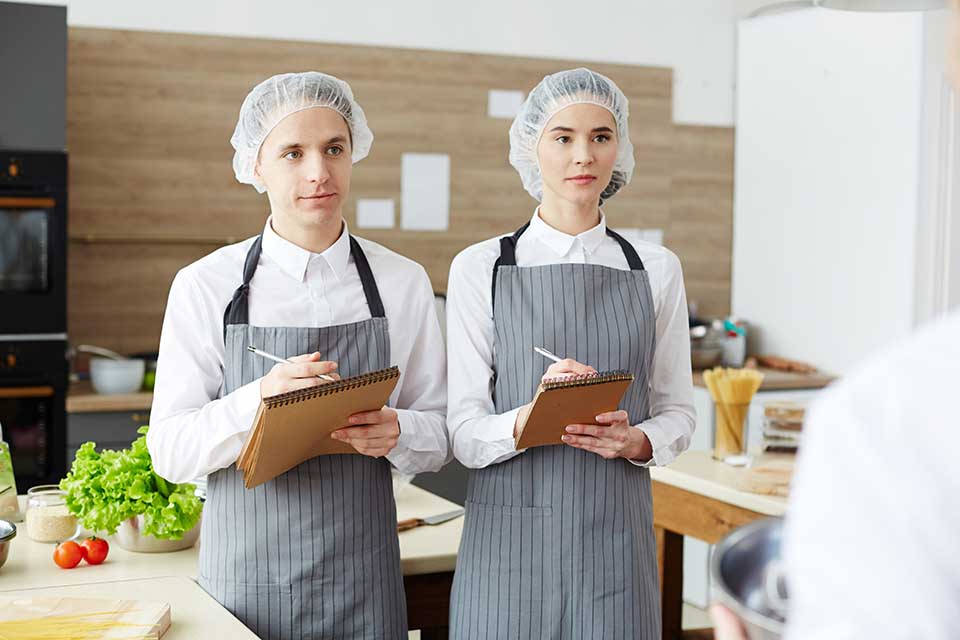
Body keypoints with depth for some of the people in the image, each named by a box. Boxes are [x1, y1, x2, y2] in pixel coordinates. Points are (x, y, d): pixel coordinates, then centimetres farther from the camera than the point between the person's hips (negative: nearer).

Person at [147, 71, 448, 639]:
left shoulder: (403, 282, 0)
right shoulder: (205, 286, -5)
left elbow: (438, 434, 4)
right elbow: (169, 450, -6)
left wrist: (396, 432, -18)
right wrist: (258, 400, -23)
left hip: (363, 579, 2)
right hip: (247, 572, -1)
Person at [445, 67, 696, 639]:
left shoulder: (656, 270, 6)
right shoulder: (481, 269, -1)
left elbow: (678, 412, 9)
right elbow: (464, 433, -3)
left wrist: (635, 440, -12)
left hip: (616, 534, 2)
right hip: (511, 537, -1)